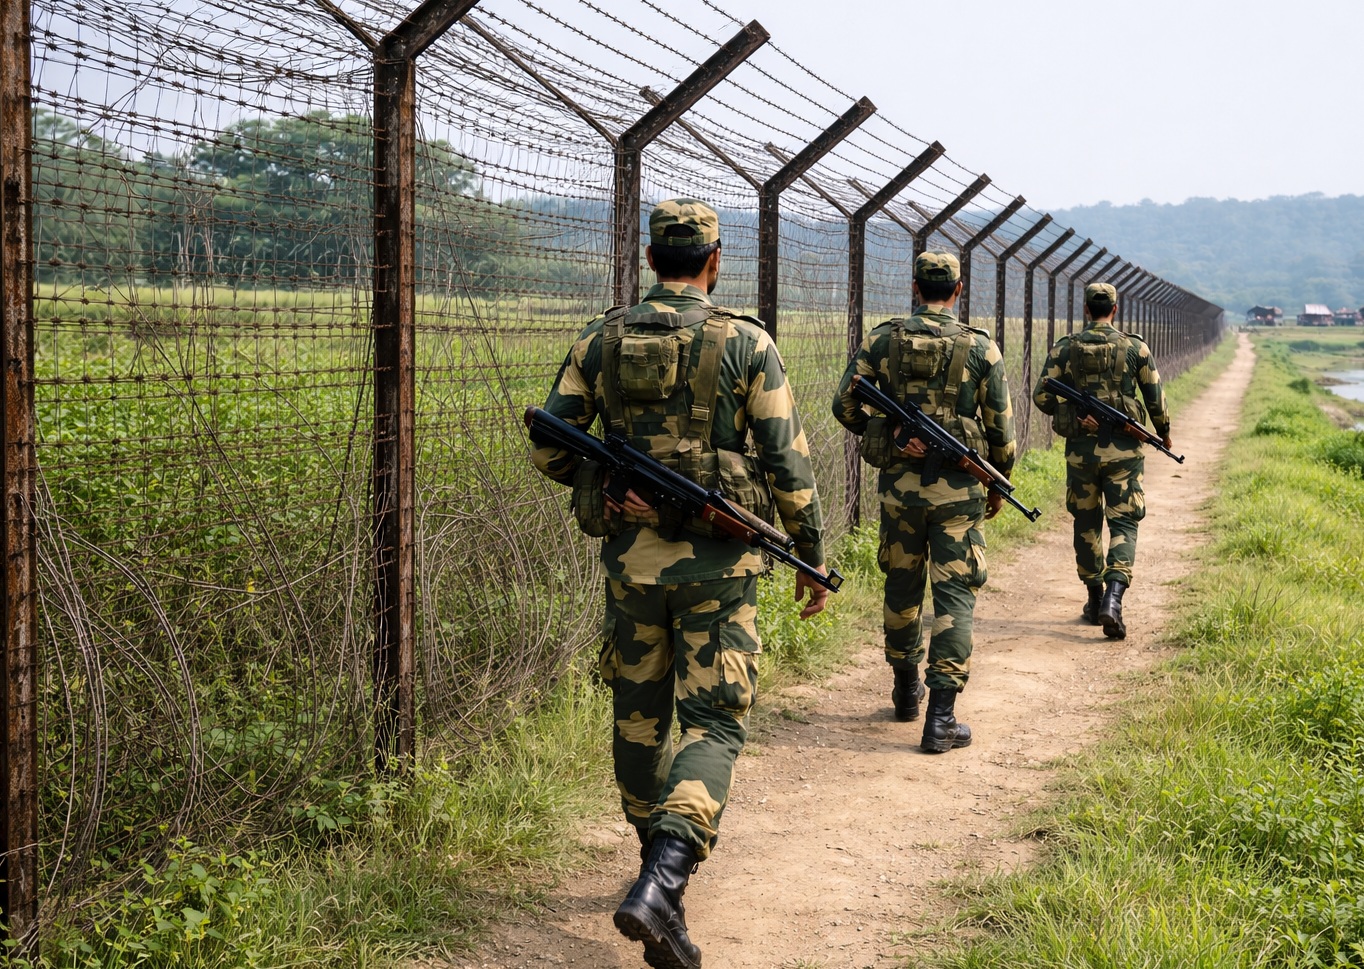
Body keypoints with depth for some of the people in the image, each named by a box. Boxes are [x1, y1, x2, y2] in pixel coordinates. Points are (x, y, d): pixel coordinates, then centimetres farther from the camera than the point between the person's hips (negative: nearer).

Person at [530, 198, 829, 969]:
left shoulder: (601, 341, 2)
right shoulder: (746, 344, -6)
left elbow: (550, 449, 2)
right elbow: (788, 465, -6)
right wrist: (814, 560, 5)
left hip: (630, 554, 3)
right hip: (717, 559, -3)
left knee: (640, 715, 18)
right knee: (714, 723, -1)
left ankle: (663, 859, 32)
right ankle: (663, 884, -19)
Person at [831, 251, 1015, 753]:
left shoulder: (881, 340, 0)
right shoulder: (980, 347, -3)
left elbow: (845, 406, 0)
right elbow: (1001, 427, 0)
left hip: (898, 484, 2)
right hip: (957, 487, -2)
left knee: (902, 586, 19)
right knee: (954, 596, 0)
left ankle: (906, 690, 34)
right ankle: (941, 716, -7)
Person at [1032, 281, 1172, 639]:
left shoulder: (1064, 349, 0)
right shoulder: (1136, 348, -2)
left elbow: (1042, 397, -3)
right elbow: (1155, 399, 2)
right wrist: (1164, 433, 19)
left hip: (1080, 448, 1)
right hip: (1123, 449, -1)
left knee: (1086, 523, 16)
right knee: (1123, 525, 1)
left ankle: (1094, 599, 25)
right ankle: (1113, 599, -19)